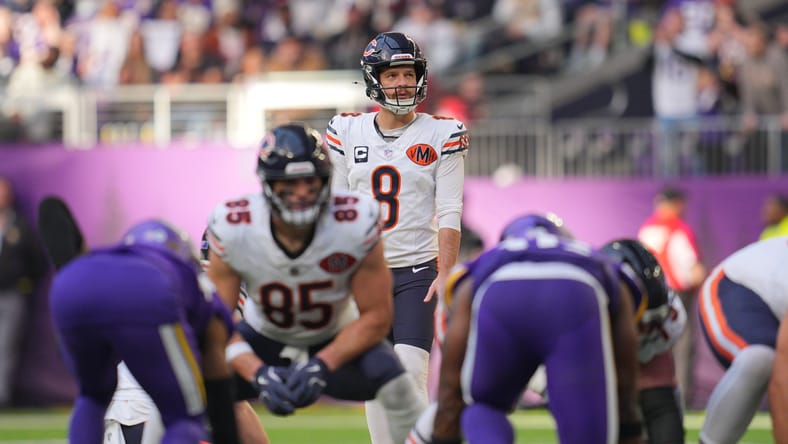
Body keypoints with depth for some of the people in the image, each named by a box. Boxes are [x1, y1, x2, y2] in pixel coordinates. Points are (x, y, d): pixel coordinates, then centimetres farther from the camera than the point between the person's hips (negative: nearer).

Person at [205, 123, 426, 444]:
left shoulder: (357, 223, -29)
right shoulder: (232, 228, -28)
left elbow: (375, 317, -19)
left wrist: (322, 366, -33)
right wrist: (257, 373, -38)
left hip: (336, 339, -1)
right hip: (263, 337, 1)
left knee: (398, 389, -28)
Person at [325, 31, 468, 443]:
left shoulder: (441, 135, -2)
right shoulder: (347, 132, 4)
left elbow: (449, 213, -4)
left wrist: (446, 273, -12)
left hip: (417, 270, -3)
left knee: (411, 374, -13)